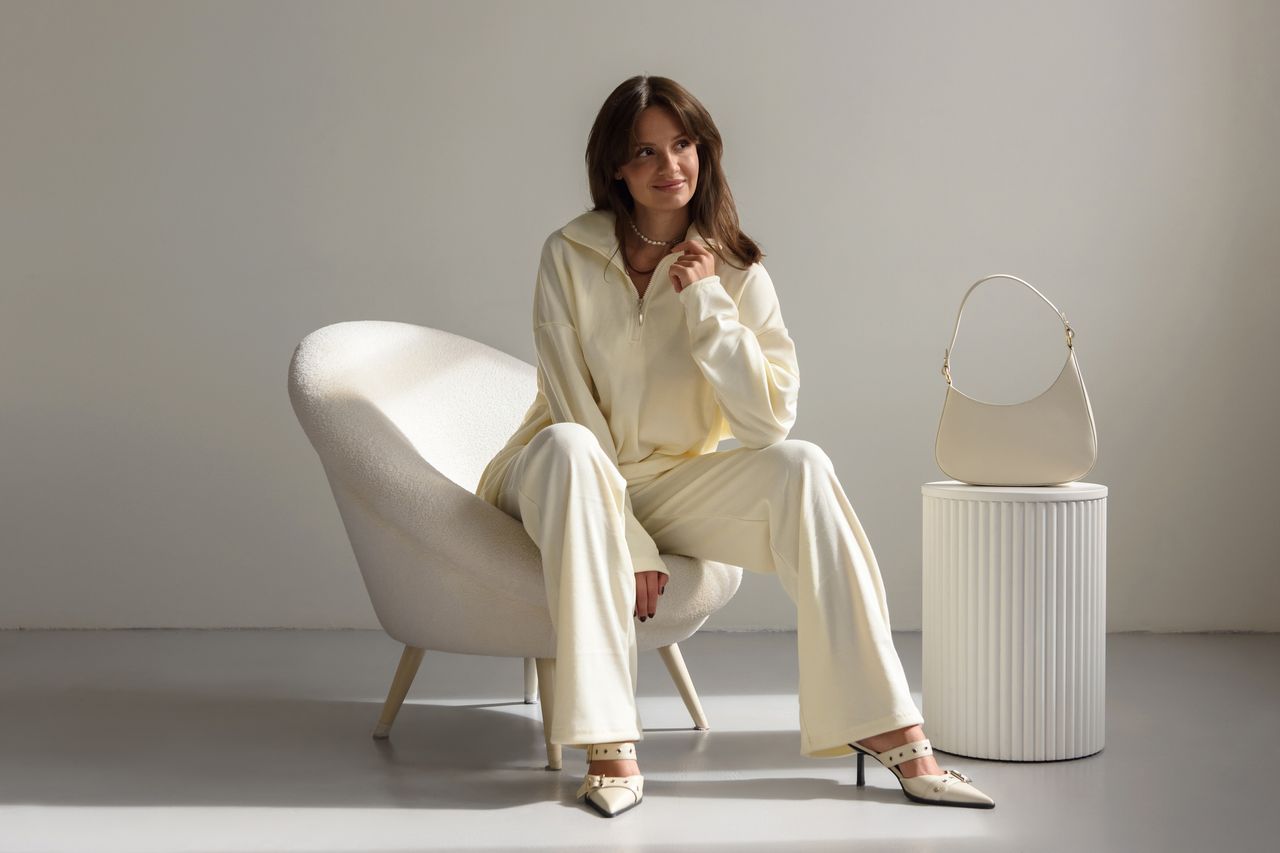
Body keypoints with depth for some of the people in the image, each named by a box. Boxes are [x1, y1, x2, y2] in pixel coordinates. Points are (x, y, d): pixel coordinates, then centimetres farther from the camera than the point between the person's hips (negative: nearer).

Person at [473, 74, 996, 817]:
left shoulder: (734, 270, -4)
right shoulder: (570, 256, -10)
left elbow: (770, 421, -13)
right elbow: (572, 409, -15)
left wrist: (705, 302, -20)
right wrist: (629, 548, -20)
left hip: (676, 482, 2)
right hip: (584, 480, -2)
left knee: (800, 466, -24)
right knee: (565, 446, -37)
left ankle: (886, 725, -23)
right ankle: (609, 748, -40)